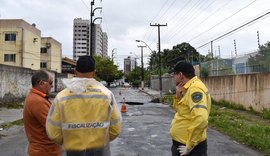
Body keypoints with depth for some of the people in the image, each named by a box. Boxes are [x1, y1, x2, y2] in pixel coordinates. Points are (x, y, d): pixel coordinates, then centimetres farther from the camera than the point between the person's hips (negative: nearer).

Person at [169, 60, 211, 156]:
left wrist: (189, 146, -24)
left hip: (188, 147, -9)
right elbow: (178, 109, 17)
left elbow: (200, 120, -33)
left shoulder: (195, 88, -22)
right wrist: (178, 95, -1)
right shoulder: (188, 88, 8)